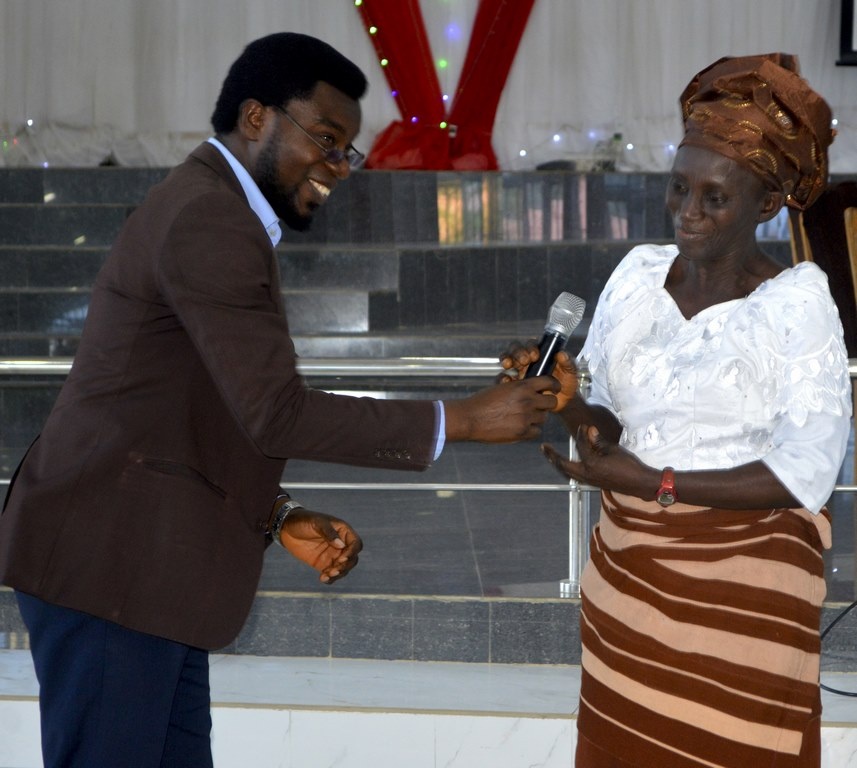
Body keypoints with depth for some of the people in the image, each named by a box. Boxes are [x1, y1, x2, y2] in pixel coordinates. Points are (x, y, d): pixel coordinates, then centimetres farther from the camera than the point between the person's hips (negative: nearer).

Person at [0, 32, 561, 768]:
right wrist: (464, 419, -16)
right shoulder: (209, 219, -15)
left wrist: (281, 519, 9)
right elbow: (276, 414, -21)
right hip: (112, 564, -10)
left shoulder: (206, 209, 19)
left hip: (145, 569, 10)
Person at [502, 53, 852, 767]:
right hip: (627, 566, 5)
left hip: (741, 584, -5)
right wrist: (568, 401, -16)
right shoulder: (639, 273, 2)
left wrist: (649, 482, -22)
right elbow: (612, 424, 6)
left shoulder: (797, 306, -13)